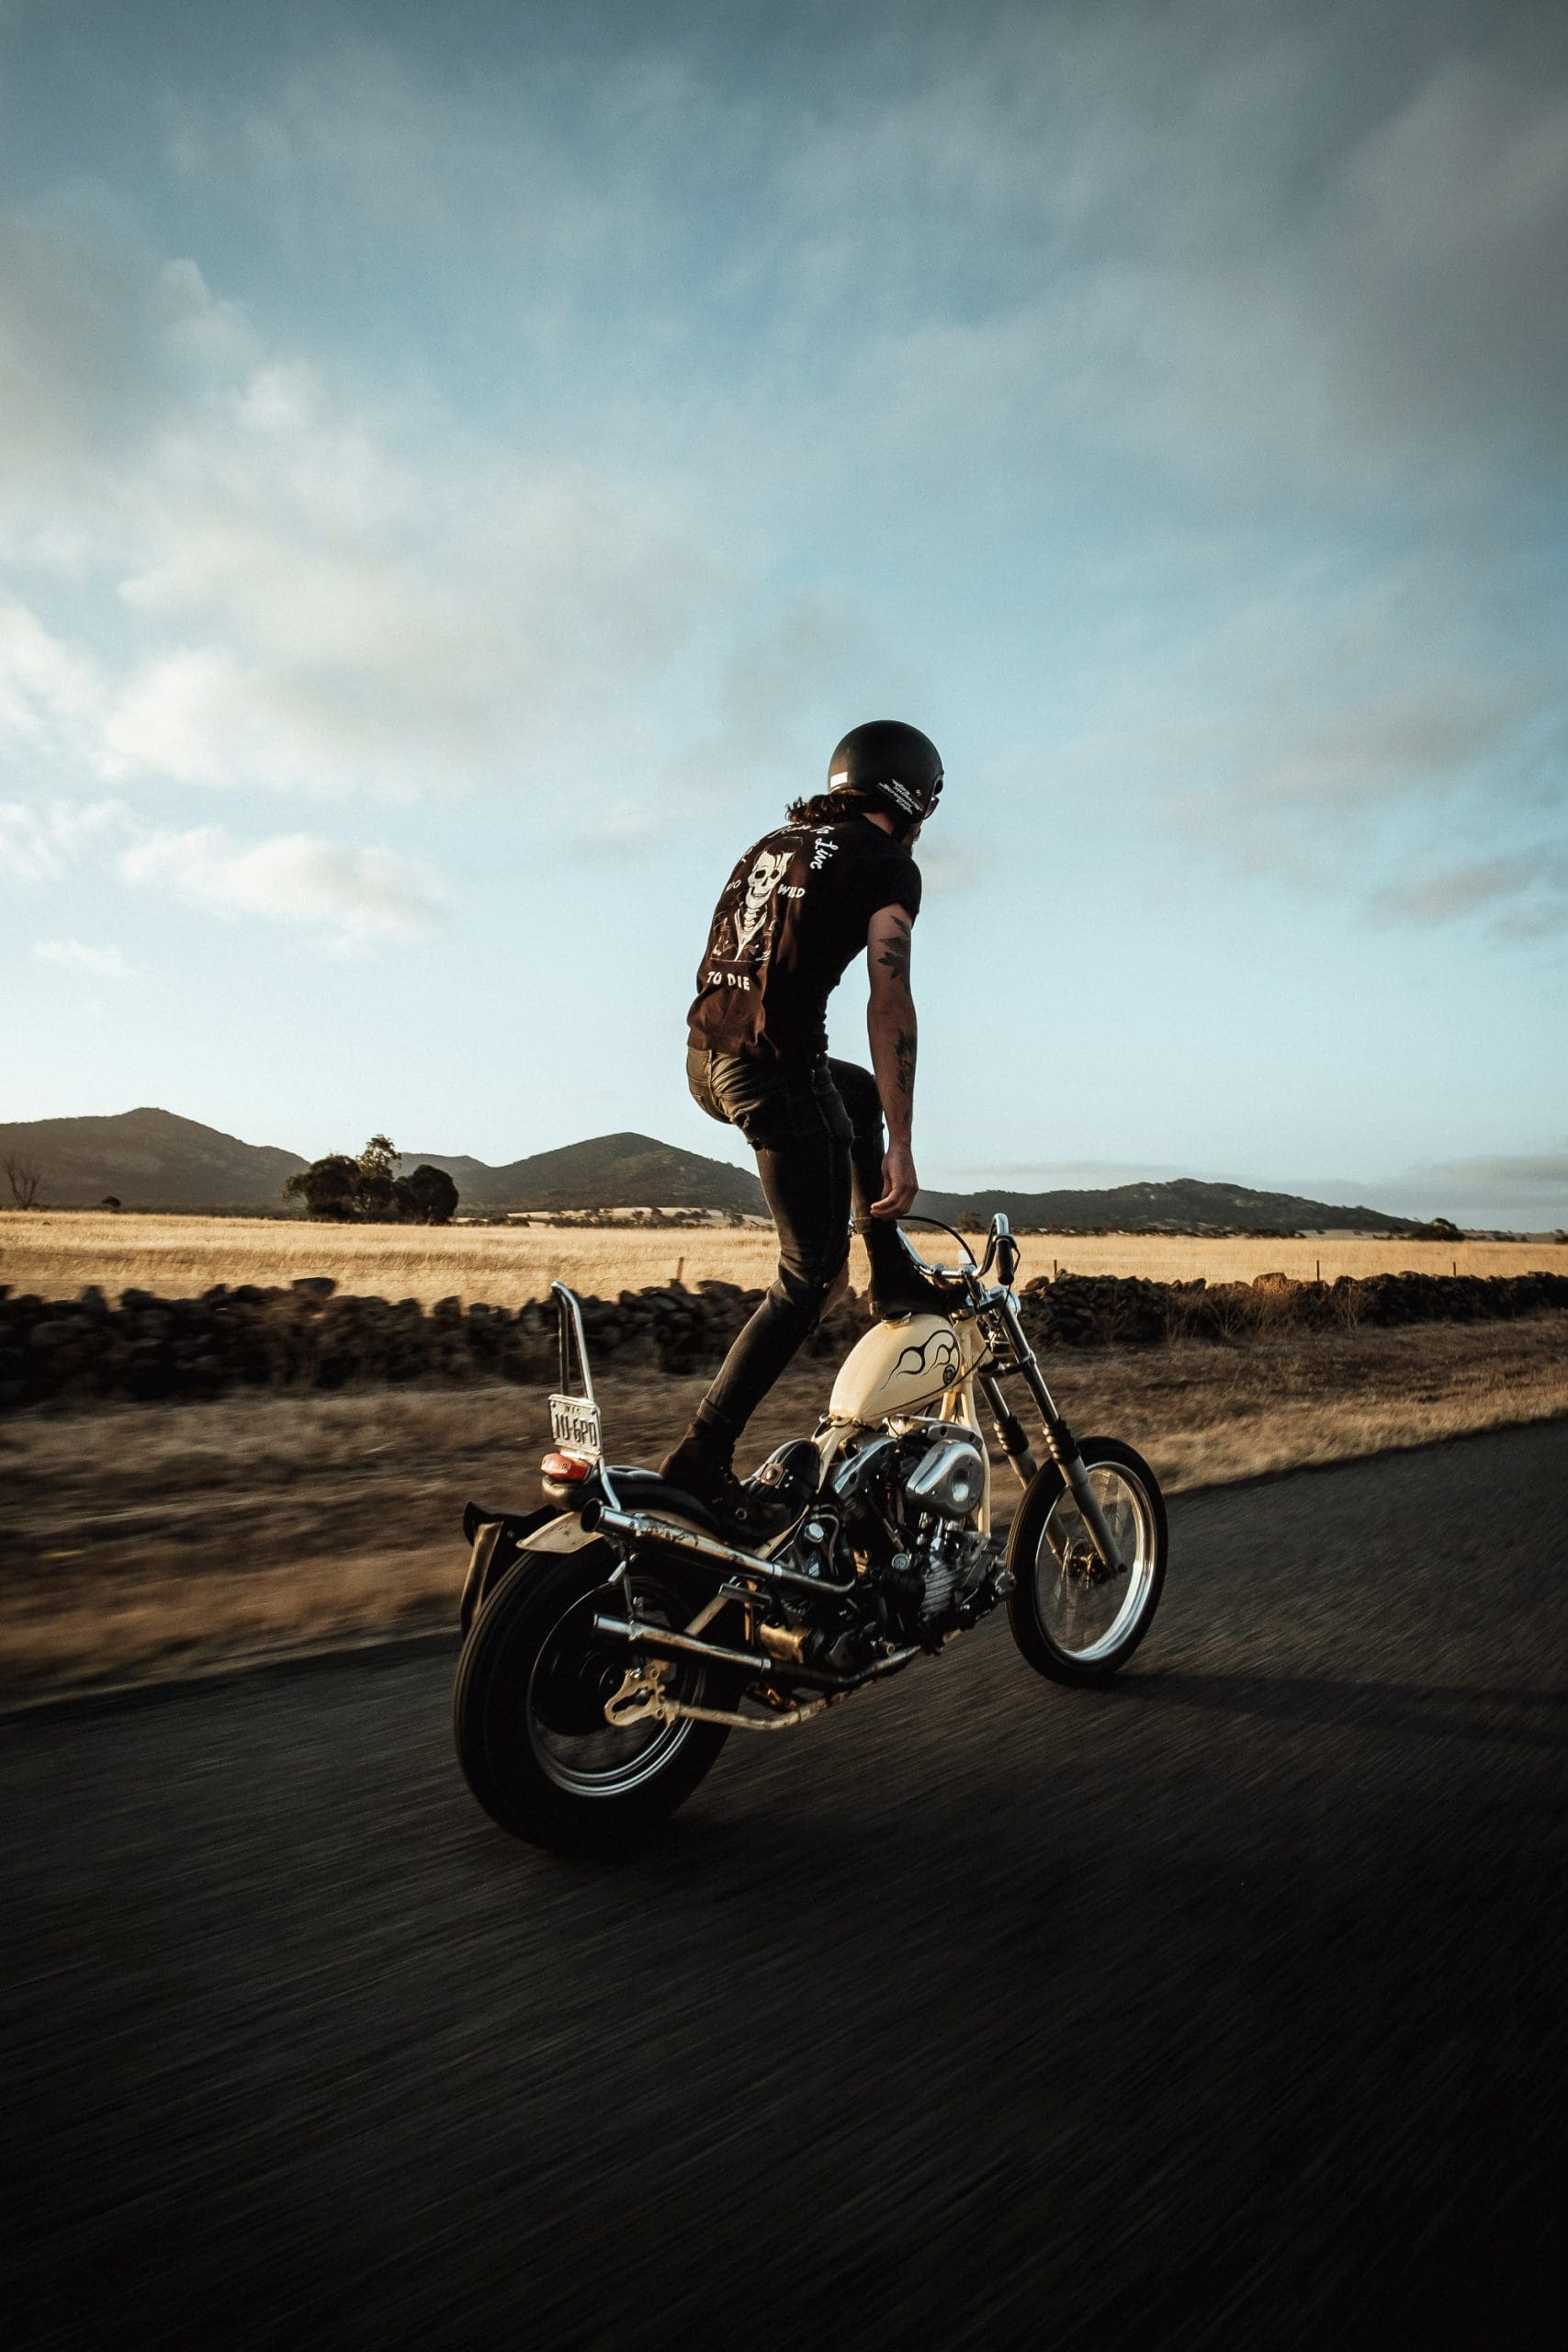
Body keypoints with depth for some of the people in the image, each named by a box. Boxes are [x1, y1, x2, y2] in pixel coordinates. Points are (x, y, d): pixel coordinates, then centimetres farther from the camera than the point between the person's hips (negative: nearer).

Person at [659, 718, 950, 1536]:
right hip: (777, 1064, -8)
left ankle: (891, 1273, 33)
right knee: (810, 1278, 1)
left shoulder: (776, 841, 22)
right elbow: (888, 1000, -12)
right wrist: (900, 1148, -15)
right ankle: (703, 1458, -2)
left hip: (704, 1055, 8)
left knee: (862, 1092, 34)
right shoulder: (887, 864, 0)